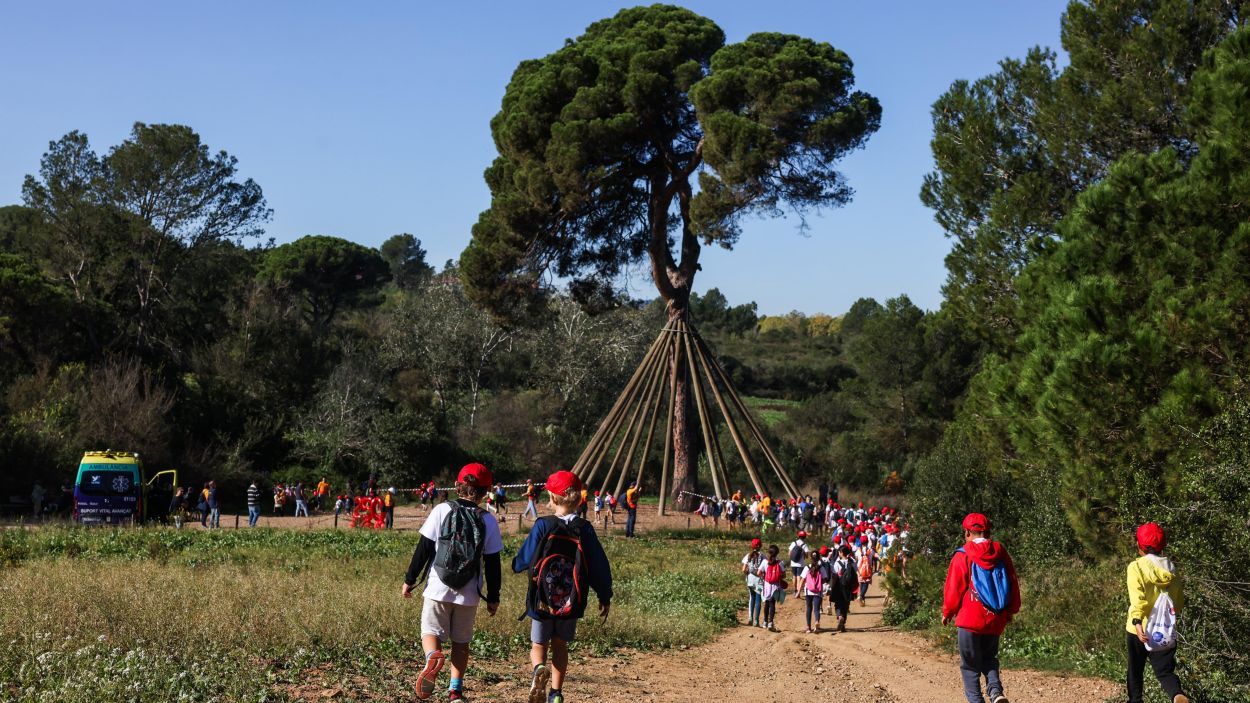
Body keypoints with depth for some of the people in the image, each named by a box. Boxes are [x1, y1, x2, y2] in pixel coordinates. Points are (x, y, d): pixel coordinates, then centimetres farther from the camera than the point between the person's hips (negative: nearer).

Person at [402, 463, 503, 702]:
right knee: (461, 641, 16)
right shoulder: (488, 521, -2)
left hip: (438, 589, -1)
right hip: (468, 593, 1)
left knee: (431, 632, 8)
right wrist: (493, 597, 11)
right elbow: (492, 564, 1)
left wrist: (409, 579, 5)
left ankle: (433, 657, -24)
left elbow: (424, 548, -5)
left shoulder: (442, 510, -5)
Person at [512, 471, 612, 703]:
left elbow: (525, 558, -7)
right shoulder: (584, 529, -5)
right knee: (560, 645, 19)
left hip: (542, 599, -2)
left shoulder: (543, 526, -12)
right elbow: (598, 565, -1)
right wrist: (605, 597, 9)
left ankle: (539, 669, -21)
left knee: (538, 644, 11)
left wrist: (516, 566, 17)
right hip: (571, 602, 2)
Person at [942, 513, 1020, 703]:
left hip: (971, 618, -4)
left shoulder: (963, 556, -8)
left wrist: (947, 612, 9)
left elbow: (953, 588, -5)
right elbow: (1013, 584, 10)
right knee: (989, 658, 19)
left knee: (970, 665, 7)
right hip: (996, 619, 4)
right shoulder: (1001, 553, 4)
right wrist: (1010, 611, 22)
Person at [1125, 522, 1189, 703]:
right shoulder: (1170, 569, 3)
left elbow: (1137, 598, -24)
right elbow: (1179, 602, 8)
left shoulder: (1136, 567, -10)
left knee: (1136, 670, 17)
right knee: (1165, 670, 4)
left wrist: (1137, 621, -34)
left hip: (1142, 629, -3)